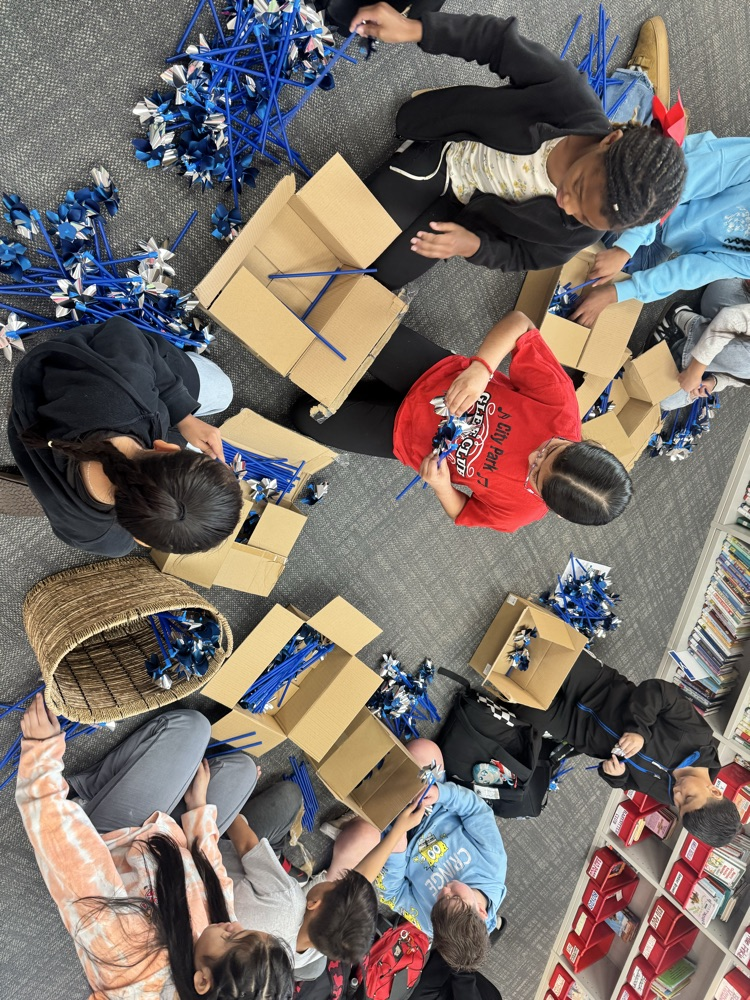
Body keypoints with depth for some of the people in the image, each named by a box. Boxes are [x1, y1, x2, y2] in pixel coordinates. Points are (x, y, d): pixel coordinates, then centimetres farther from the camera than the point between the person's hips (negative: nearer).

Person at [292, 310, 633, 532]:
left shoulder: (522, 508, -25)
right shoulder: (561, 405, -28)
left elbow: (464, 515, -8)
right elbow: (518, 322, -24)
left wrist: (440, 484, -29)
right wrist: (479, 368, -41)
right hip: (437, 373, 1)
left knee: (310, 418, -5)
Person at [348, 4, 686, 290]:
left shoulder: (581, 234, -28)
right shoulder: (571, 97, -34)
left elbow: (520, 255, -13)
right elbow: (501, 40, -22)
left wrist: (473, 244, -35)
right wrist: (414, 29, -31)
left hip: (465, 206, 0)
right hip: (441, 152, 0)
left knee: (389, 271, -4)